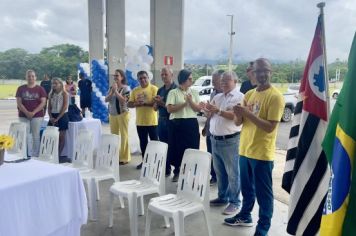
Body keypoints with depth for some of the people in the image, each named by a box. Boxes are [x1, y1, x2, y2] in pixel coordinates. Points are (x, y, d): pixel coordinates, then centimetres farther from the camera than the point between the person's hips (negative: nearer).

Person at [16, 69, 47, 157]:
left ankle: (36, 155, 7)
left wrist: (33, 112, -15)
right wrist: (27, 112, -14)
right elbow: (19, 103, 0)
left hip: (37, 116, -2)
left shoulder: (40, 89, 2)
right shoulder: (21, 88, 6)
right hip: (23, 116, 2)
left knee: (36, 135, 1)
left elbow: (43, 102, -5)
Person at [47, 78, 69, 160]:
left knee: (61, 136, 1)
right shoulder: (51, 94, 10)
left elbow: (64, 107, -12)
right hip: (53, 116, 5)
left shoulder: (64, 94, -5)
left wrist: (57, 118, -15)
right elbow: (49, 107, 9)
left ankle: (59, 155, 7)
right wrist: (51, 117, -6)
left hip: (62, 116, -5)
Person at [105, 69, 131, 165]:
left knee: (123, 135, -2)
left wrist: (116, 90, -13)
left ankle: (124, 157, 3)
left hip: (122, 114, -6)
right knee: (114, 135, 7)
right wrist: (112, 91, -7)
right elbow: (106, 100, 5)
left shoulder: (126, 88, -6)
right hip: (112, 114, 6)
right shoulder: (111, 88, 12)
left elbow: (123, 100, -17)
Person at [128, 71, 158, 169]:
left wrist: (145, 102, -23)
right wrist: (136, 103, -13)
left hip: (151, 121, -5)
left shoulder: (154, 89, -5)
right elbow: (129, 104, 6)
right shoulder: (135, 90, 9)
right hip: (140, 121, 5)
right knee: (143, 142, 14)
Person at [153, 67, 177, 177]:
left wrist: (161, 103, -13)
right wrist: (157, 102, -7)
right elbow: (155, 108, 14)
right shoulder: (160, 90, 14)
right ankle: (166, 169, 21)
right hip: (161, 121, 7)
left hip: (172, 121, -6)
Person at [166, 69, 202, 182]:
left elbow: (199, 109, 2)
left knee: (192, 148, 3)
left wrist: (190, 101, -13)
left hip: (192, 123, 2)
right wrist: (184, 103, -13)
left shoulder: (194, 92, 8)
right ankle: (177, 172, 20)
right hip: (177, 123, -2)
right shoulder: (173, 92, -1)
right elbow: (169, 109, -11)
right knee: (177, 148, 4)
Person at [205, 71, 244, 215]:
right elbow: (209, 116, 14)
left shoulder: (239, 97, -6)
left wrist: (218, 111, -25)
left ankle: (234, 202, 13)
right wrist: (209, 110, -8)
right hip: (215, 139, 7)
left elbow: (236, 116, -19)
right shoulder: (217, 97, 14)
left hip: (230, 140, -7)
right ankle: (222, 197, 29)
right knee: (219, 171, 16)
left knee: (232, 173, 2)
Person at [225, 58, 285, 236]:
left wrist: (247, 113, -24)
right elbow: (238, 122, 9)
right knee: (246, 187, 21)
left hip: (262, 153, -7)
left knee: (263, 192, 5)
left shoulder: (275, 96, -12)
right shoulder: (249, 94, 10)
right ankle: (245, 216, 38)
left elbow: (270, 127, -20)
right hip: (245, 149, 7)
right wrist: (239, 114, -14)